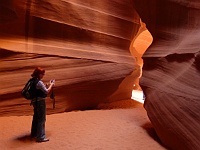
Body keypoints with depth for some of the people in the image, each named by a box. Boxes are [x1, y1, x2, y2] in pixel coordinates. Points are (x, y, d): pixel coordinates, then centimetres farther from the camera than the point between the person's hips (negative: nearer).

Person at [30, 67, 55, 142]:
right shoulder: (39, 82, -21)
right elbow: (47, 91, -17)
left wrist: (48, 84, 8)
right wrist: (51, 84, -5)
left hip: (35, 101, 10)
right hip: (40, 102, -10)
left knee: (36, 117, 23)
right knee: (41, 119, -2)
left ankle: (34, 133, 38)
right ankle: (40, 137, 2)